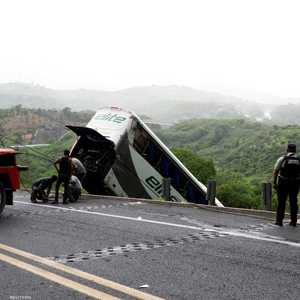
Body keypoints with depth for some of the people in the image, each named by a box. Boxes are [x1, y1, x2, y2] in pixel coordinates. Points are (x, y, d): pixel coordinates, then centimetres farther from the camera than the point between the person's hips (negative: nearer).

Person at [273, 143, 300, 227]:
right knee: (293, 202, 11)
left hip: (283, 183, -2)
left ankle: (279, 221, 6)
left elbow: (275, 172, -8)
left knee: (281, 202, 6)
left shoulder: (282, 159, -7)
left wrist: (274, 183, -1)